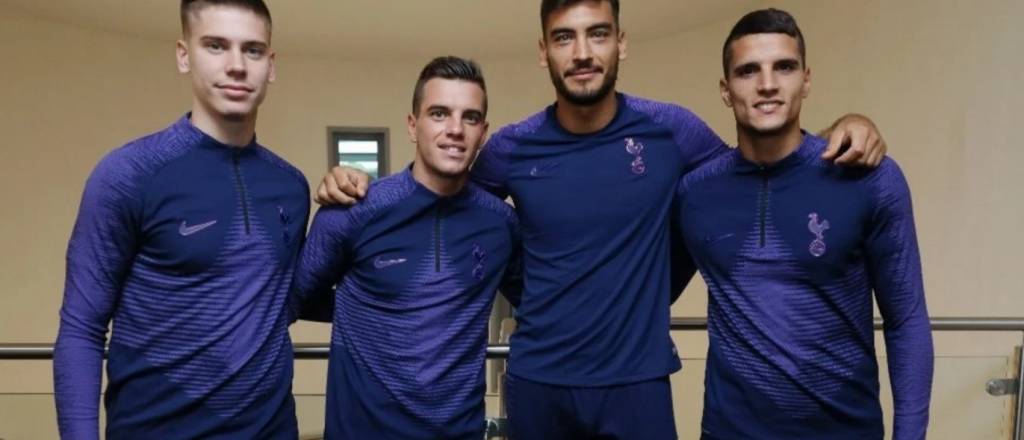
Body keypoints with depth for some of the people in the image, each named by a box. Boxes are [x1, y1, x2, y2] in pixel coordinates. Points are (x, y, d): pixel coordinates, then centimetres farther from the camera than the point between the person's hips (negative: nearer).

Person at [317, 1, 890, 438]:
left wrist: (844, 128, -8)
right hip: (536, 382, 1)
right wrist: (360, 184, -5)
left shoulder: (670, 131, -7)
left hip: (637, 381, -1)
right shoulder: (512, 149, -5)